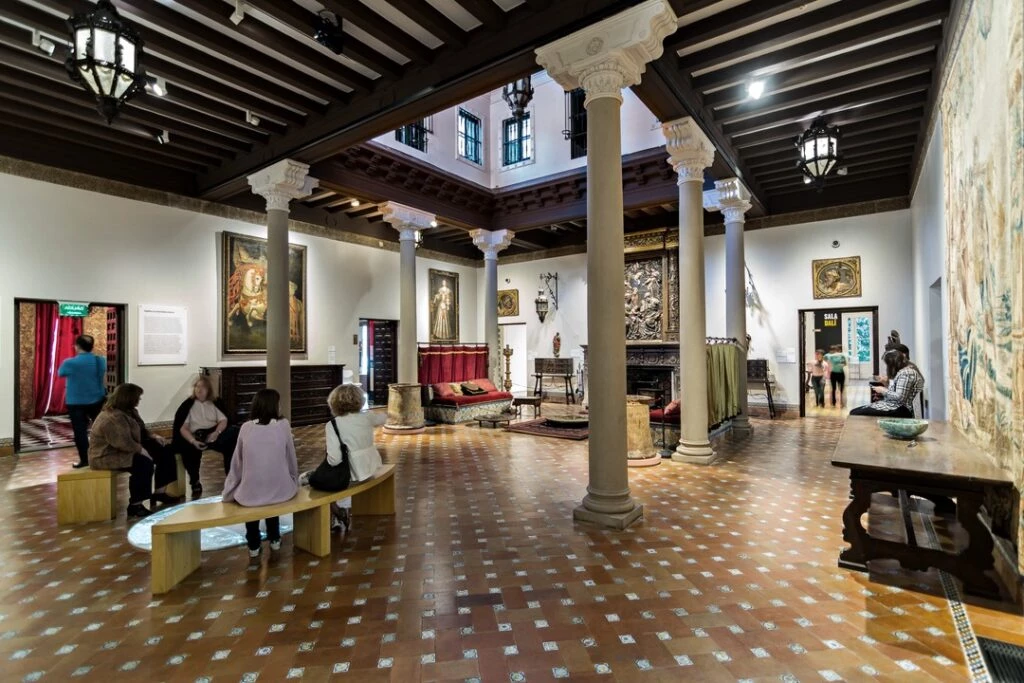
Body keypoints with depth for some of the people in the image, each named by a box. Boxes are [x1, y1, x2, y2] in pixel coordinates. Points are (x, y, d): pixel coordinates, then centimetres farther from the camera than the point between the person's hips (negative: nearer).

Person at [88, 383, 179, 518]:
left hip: (125, 449, 11)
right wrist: (141, 450, -22)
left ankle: (159, 492, 10)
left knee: (165, 454, 3)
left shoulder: (129, 411, 8)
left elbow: (140, 430, 20)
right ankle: (135, 505, -24)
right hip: (107, 456, -11)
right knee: (144, 463, -33)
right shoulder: (113, 418, -27)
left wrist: (153, 437, 5)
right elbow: (124, 443, -33)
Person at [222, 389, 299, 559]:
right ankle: (274, 538, 41)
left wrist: (229, 492, 23)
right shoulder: (283, 425, -3)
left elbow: (237, 463, 7)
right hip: (280, 492, 0)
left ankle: (254, 545, 36)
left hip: (250, 494, 0)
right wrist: (294, 482, 24)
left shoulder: (245, 428, -1)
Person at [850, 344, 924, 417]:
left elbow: (899, 397, -21)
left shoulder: (906, 373, -16)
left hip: (900, 410, -10)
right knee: (853, 411, -1)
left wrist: (883, 391, -6)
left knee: (855, 414, -20)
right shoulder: (904, 370, 16)